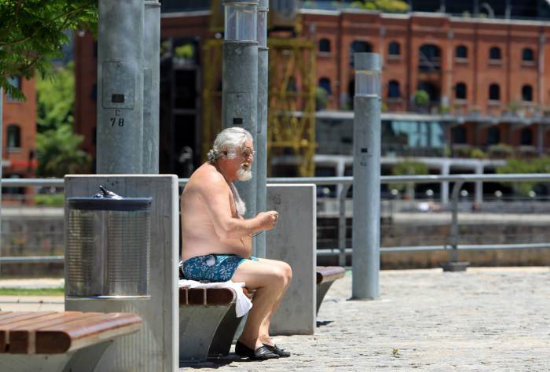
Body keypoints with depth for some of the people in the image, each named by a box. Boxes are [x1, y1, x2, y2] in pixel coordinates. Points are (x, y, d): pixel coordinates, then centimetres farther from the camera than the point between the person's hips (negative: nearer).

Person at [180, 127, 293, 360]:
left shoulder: (224, 179, 21)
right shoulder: (211, 179, -15)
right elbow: (226, 229, -26)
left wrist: (259, 224, 3)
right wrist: (258, 223, -12)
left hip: (225, 260, 11)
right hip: (207, 264, -11)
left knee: (285, 270, 12)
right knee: (276, 276, -21)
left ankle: (261, 335, 1)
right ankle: (248, 339, -11)